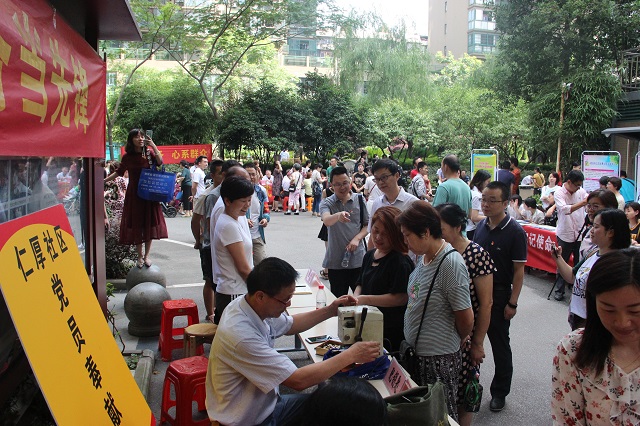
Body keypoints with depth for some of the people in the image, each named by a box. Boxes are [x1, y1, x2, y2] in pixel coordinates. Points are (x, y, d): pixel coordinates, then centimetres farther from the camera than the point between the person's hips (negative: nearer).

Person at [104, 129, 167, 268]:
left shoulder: (149, 153, 0)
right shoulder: (127, 157, 1)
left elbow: (160, 162, -17)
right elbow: (119, 172, 13)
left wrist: (153, 146, -21)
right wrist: (104, 180, 8)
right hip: (134, 194, 1)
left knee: (149, 224, 3)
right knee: (136, 225, 5)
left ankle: (146, 255, 16)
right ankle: (140, 256, 19)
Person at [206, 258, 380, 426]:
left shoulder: (257, 306, -8)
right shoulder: (241, 335, -34)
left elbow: (289, 325, 15)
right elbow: (298, 380, -29)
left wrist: (329, 311, 3)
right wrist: (350, 356, -22)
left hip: (266, 404, 7)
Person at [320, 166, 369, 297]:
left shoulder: (359, 199, 3)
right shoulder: (327, 203, -2)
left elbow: (367, 225, 8)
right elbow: (326, 220, -23)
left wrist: (357, 238, -11)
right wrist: (338, 216, -45)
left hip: (358, 260, 1)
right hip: (336, 262, -1)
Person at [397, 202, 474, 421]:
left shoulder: (450, 263, -23)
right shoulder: (423, 256, 3)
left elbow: (466, 318, -17)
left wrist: (460, 339, 0)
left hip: (439, 357, -8)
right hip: (416, 350, 8)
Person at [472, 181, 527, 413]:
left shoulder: (515, 232, -13)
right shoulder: (481, 226, 4)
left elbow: (518, 270, -12)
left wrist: (512, 303, -15)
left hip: (499, 296, -5)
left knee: (500, 345, 9)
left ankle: (499, 392, 24)